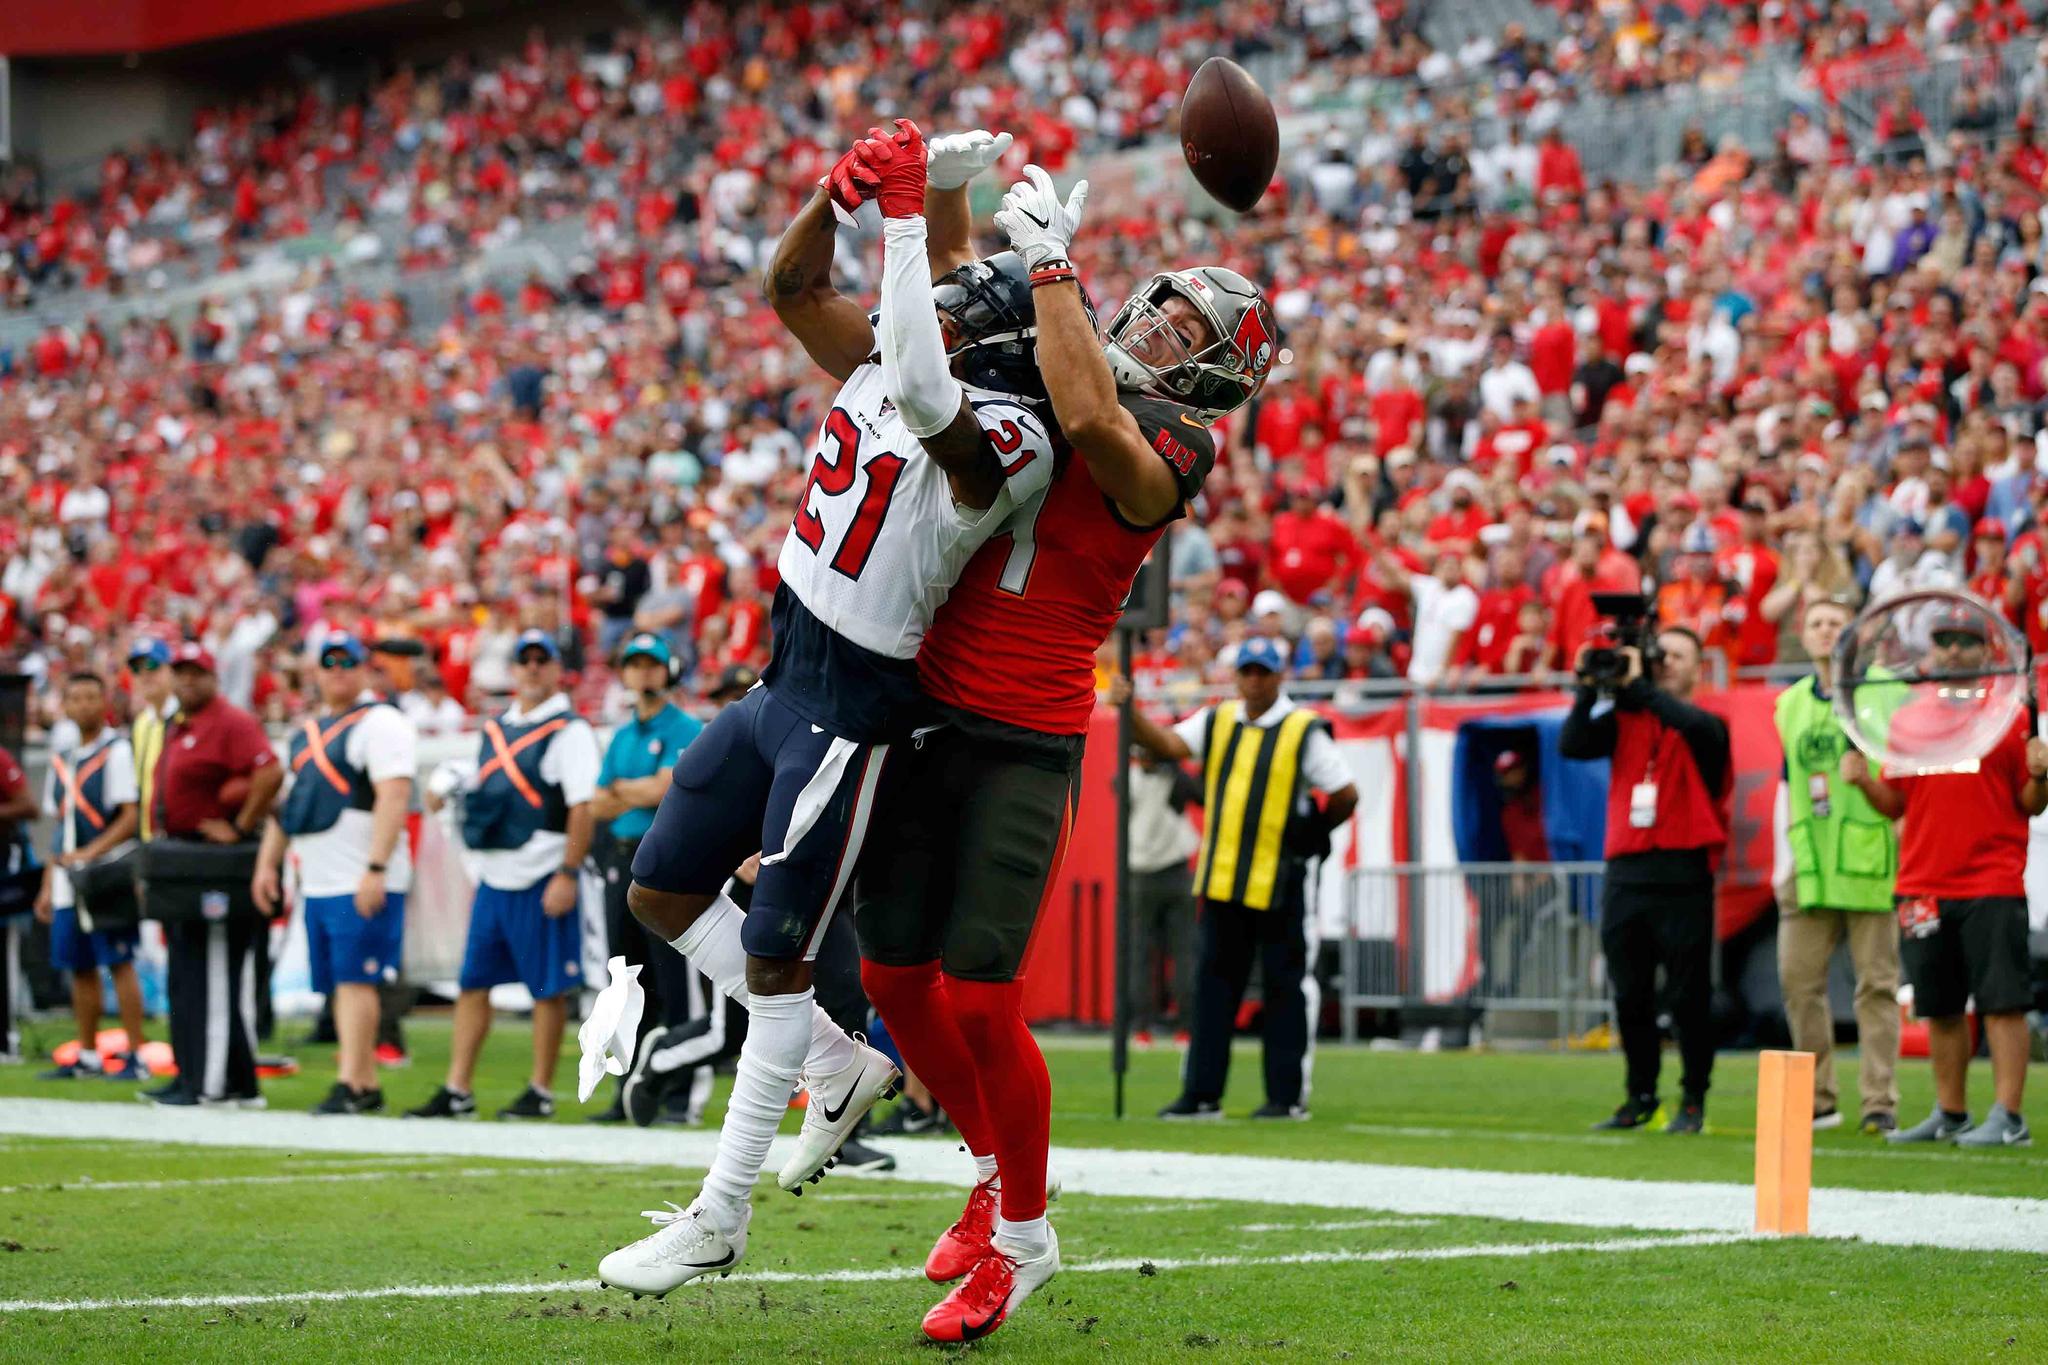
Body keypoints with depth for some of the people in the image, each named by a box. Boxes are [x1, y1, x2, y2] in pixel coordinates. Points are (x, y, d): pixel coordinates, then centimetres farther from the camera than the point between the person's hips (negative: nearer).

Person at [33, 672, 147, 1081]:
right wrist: (48, 887, 16)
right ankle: (87, 1057, 16)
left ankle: (135, 1057, -7)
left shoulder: (117, 752, -6)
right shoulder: (62, 760, 16)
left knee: (119, 963, -8)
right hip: (68, 885, 7)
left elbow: (131, 818, -11)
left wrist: (89, 853, -20)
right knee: (80, 968, 9)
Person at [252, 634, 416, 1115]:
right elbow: (286, 801, 26)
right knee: (338, 986, 8)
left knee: (355, 980, -12)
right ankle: (368, 1084, 13)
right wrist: (268, 862, 17)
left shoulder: (381, 724, -8)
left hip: (363, 884, -9)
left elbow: (393, 799, -18)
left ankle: (349, 1086, -15)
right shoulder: (308, 731, 19)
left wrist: (374, 870, -25)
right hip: (318, 882, 9)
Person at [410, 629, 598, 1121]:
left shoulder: (570, 731, -8)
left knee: (548, 987, -1)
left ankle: (541, 1091, 6)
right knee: (474, 982, 6)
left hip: (542, 878, -7)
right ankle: (457, 1090, 9)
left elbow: (583, 809, -14)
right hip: (493, 878, 7)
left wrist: (568, 875, -19)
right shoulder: (497, 727, 15)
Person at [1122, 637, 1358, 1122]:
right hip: (1222, 879, 5)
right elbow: (1169, 743, -3)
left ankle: (1288, 1095, 4)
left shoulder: (1305, 732, -4)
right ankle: (1201, 1094, 9)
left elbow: (1345, 795, -3)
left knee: (1286, 987, 0)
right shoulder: (1218, 722, 10)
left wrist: (1314, 832, 7)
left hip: (1283, 882, -5)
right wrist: (1130, 711, -18)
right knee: (1214, 982, 5)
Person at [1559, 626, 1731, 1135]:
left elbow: (1695, 725, -19)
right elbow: (1572, 746, 1)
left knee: (1689, 994, -2)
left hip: (1684, 877, -3)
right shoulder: (1624, 720, 13)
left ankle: (1693, 1101, 7)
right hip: (1626, 876, 3)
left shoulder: (1707, 725, 4)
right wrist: (1590, 690, -9)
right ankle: (1641, 1097, 17)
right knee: (1630, 995, 7)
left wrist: (1638, 686, -17)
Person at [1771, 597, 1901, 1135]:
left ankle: (1880, 1100, 1)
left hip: (1868, 861, -5)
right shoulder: (1791, 703, 15)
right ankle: (1818, 1099, 13)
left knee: (1876, 982, -2)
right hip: (1810, 866, 5)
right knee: (1798, 979, 3)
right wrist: (1785, 855, 16)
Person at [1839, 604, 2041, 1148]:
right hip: (1923, 886, 4)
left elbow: (2031, 805, 3)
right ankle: (1950, 1115, 19)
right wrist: (1863, 780, -6)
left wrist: (2038, 775, -18)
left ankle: (2007, 1117, -9)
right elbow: (1895, 803, 13)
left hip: (1992, 884, -4)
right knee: (1940, 1006, 9)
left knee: (2002, 1001, -8)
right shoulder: (1907, 718, 12)